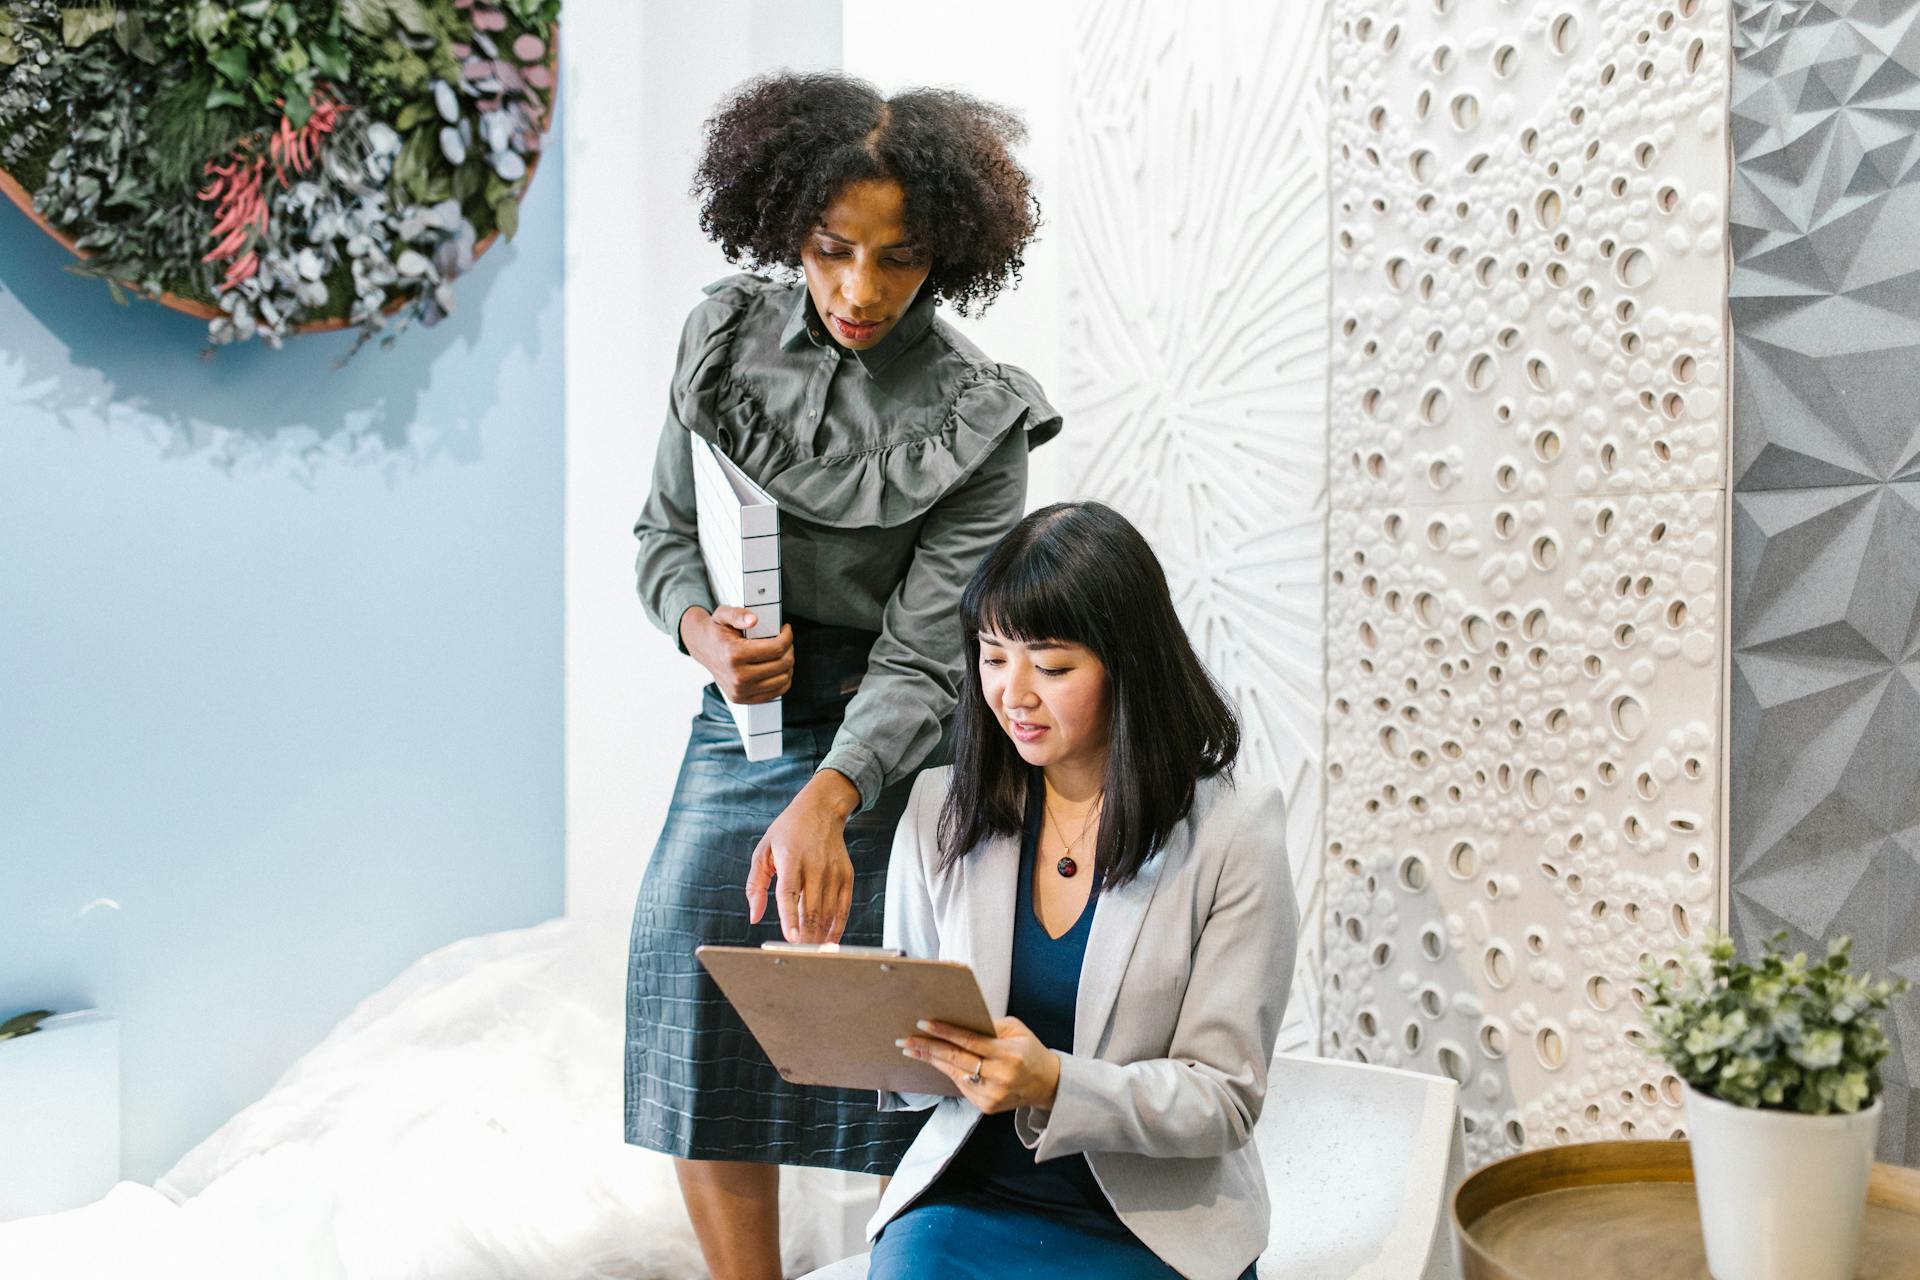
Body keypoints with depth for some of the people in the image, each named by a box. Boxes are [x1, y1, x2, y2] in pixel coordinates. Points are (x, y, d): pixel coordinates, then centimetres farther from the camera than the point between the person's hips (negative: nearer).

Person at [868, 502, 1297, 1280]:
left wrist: (1054, 1086, -24)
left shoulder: (1235, 833, -8)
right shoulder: (940, 809, 3)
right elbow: (903, 1038, 10)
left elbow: (1224, 1099, -8)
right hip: (964, 1194, 3)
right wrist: (905, 1049, -14)